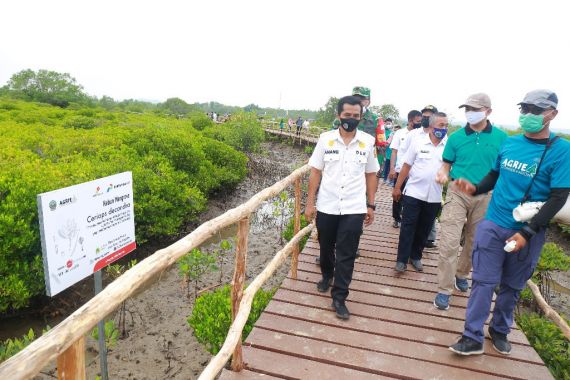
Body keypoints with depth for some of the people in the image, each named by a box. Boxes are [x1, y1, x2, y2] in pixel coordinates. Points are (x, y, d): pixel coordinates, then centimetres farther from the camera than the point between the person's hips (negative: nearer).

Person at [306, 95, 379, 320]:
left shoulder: (368, 142, -1)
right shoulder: (326, 139, -3)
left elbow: (371, 175, 6)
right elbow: (315, 172, 0)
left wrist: (371, 205, 5)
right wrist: (310, 202, -3)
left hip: (354, 209, -1)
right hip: (326, 206, 1)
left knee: (346, 255, 2)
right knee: (326, 247, 18)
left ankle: (339, 298, 14)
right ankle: (327, 275, 46)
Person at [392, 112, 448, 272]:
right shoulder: (418, 141, -3)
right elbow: (406, 166, 0)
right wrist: (397, 187, -1)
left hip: (434, 197, 2)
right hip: (413, 193, -2)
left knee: (424, 229, 13)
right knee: (408, 227, 2)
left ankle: (416, 256, 28)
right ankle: (402, 259, 10)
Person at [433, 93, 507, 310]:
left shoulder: (501, 137, 0)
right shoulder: (456, 137, -1)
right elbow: (447, 164, 5)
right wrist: (443, 174, -17)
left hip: (485, 196, 2)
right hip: (457, 193, -1)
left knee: (474, 242, 15)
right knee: (449, 242, -9)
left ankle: (461, 274, 39)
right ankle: (444, 289, 1)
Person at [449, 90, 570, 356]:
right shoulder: (509, 143, 3)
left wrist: (527, 232, -18)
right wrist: (475, 188, -6)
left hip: (527, 233, -2)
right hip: (493, 225, 2)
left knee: (512, 286, 14)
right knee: (484, 281, 2)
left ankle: (500, 330, 35)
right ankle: (473, 337, 11)